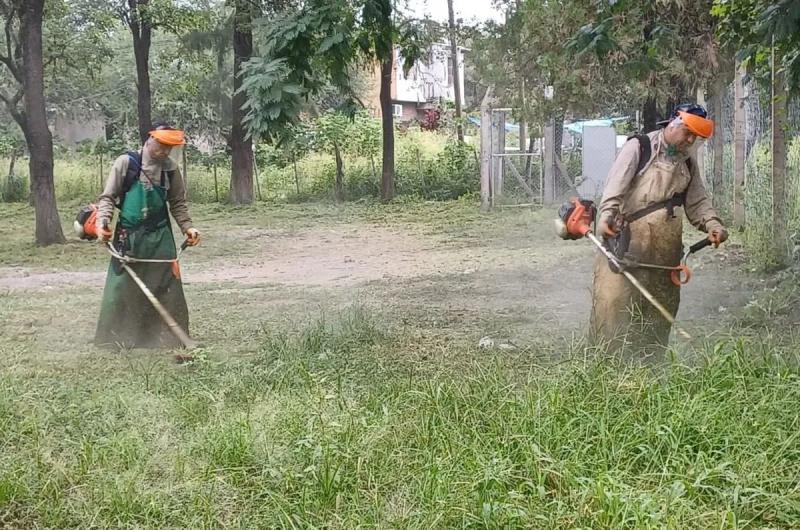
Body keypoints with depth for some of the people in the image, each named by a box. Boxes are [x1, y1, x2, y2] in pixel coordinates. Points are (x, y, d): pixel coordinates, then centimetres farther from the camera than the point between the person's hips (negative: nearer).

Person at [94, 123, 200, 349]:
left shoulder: (170, 169, 3)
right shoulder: (126, 163, -6)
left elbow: (178, 203, 11)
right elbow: (108, 197, -4)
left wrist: (188, 227, -2)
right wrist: (103, 221, -19)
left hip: (160, 237, 3)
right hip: (129, 237, -3)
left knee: (167, 292, 4)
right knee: (120, 290, 1)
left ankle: (168, 340, 14)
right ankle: (112, 342, 12)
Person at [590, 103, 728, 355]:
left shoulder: (688, 163, 18)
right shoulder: (638, 147, -1)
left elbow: (698, 202, 16)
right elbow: (616, 184, -13)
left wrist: (712, 225, -3)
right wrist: (606, 215, -29)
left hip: (665, 249, 6)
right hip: (629, 239, -6)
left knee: (660, 306, 8)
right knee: (616, 299, -9)